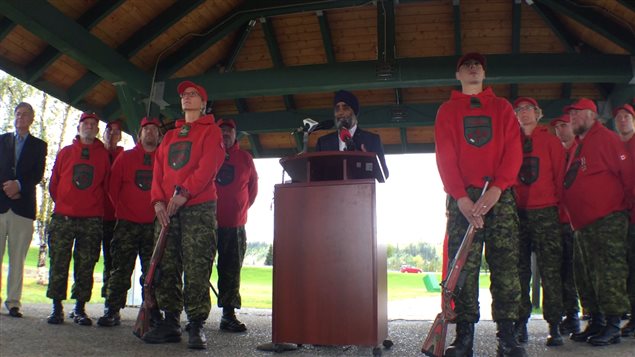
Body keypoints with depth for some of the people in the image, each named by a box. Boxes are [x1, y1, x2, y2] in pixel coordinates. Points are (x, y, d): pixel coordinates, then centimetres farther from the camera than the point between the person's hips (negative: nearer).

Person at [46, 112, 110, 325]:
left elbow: (106, 186, 10)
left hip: (92, 220, -1)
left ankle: (80, 309, 10)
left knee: (85, 266, 1)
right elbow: (53, 184, 14)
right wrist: (63, 204, 11)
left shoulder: (103, 155, 9)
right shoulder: (65, 152, 12)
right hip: (63, 218, 1)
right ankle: (57, 308, 9)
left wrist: (95, 206, 6)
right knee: (58, 264, 1)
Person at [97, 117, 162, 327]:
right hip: (127, 223, 0)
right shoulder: (125, 157, 10)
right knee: (121, 268, 0)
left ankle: (152, 310, 10)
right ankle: (112, 310, 5)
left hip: (154, 224, 0)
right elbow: (113, 187, 9)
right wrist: (121, 209, 5)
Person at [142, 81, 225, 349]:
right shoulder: (169, 136, 24)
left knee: (197, 269, -9)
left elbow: (208, 164, -8)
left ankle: (196, 325, -6)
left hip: (199, 207, -6)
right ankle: (170, 323, 9)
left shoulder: (211, 131, 7)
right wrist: (158, 200, -2)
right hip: (167, 210, 6)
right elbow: (158, 170, 15)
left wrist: (184, 192, -17)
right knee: (167, 269, 3)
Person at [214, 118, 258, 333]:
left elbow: (253, 186, 18)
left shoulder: (245, 158, 13)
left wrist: (243, 208, 10)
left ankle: (229, 314, 9)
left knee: (231, 269, 3)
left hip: (235, 224, 2)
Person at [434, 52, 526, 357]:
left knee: (505, 265, -4)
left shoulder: (502, 107, 17)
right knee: (463, 266, -5)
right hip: (462, 197, -1)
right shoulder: (447, 110, 14)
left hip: (500, 195, 1)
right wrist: (461, 197, -12)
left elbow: (513, 150, 5)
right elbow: (445, 156, 2)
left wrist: (496, 189, -12)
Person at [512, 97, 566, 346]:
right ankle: (521, 324, 8)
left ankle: (554, 326, 1)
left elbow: (560, 174, 7)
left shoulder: (550, 141, 10)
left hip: (545, 211, -2)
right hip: (516, 212, 2)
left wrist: (560, 203, 0)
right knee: (519, 270, 2)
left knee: (550, 269, -4)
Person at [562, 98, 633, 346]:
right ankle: (595, 322, 21)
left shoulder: (606, 138, -5)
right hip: (582, 224, 9)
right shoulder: (577, 146, 20)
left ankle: (612, 326, 0)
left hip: (607, 221, -9)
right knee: (586, 276, 12)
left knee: (609, 273, -7)